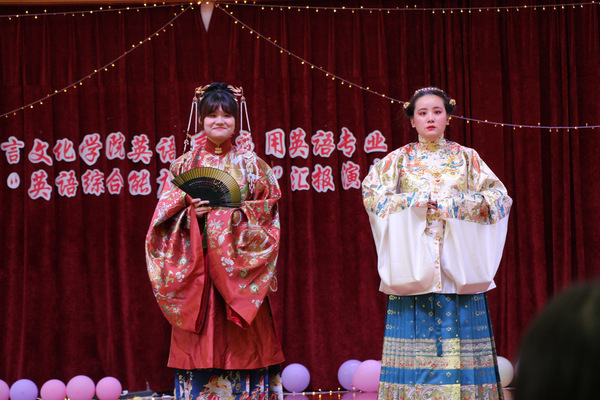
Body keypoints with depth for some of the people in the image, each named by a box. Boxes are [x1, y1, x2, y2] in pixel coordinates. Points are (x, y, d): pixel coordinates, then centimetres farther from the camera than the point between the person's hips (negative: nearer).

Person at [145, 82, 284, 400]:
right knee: (198, 347, -3)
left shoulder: (251, 164, 7)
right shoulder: (184, 164, 9)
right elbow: (164, 218, 6)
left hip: (237, 268, -1)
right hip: (195, 268, 1)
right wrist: (189, 211, -12)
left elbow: (269, 213, 3)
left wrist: (240, 213, -13)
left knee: (242, 346, -3)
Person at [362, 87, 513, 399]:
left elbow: (500, 197, 4)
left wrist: (457, 204, -10)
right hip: (414, 263, 0)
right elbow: (370, 192, 0)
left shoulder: (466, 158, 10)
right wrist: (412, 203, -11)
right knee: (415, 344, -5)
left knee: (460, 340, -5)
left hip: (458, 265, 0)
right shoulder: (399, 159, 10)